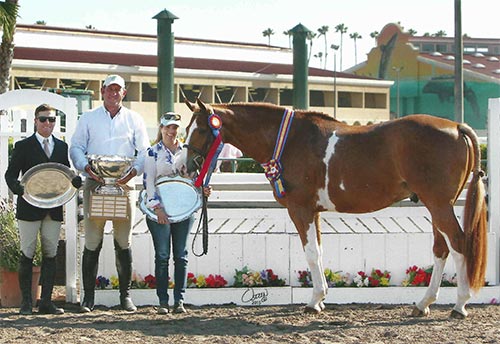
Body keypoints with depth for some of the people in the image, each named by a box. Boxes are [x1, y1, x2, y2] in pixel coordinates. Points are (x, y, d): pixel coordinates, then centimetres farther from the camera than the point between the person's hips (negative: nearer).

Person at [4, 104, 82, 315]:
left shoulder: (62, 147, 14)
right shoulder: (23, 146, 2)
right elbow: (11, 175, -1)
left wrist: (78, 181, -9)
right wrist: (21, 190, -22)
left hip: (54, 209, 4)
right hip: (29, 208, -4)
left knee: (50, 255, 4)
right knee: (27, 254, 0)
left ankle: (46, 301, 8)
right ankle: (26, 302, 6)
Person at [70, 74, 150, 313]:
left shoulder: (134, 120, 11)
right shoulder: (88, 118, 10)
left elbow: (144, 151, 8)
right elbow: (76, 147, 6)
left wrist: (133, 171, -11)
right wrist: (87, 168, -13)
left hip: (123, 184, 1)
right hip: (95, 183, -1)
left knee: (124, 243, 3)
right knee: (92, 243, -2)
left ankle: (125, 295, 10)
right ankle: (88, 297, 1)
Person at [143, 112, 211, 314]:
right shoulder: (153, 152, 1)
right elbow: (148, 182, -5)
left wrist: (203, 189, -6)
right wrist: (157, 207, -14)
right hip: (159, 211, -3)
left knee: (181, 256, 3)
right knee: (162, 256, -3)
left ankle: (179, 300, 7)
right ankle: (163, 301, 0)